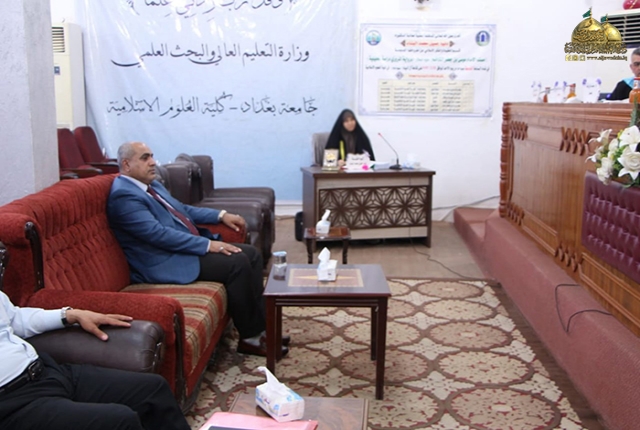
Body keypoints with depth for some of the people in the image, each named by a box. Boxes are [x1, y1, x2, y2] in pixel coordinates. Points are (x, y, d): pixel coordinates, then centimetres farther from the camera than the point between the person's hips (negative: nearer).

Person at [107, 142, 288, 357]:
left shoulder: (151, 184, 15)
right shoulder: (124, 196, -15)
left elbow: (182, 210, 25)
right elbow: (158, 234, -24)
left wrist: (221, 215, 12)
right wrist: (208, 244, -24)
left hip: (188, 246, 10)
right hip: (165, 262, -10)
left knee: (251, 254, -1)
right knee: (237, 263, -23)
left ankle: (259, 327, 0)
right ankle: (250, 337, -9)